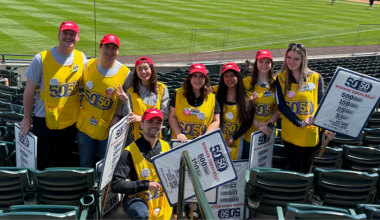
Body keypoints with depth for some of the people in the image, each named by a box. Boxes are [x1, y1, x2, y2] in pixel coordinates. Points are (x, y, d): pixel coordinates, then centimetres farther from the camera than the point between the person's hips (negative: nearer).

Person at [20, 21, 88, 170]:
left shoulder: (81, 58, -3)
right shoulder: (42, 59, -13)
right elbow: (30, 90, -6)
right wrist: (27, 119, -2)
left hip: (71, 120, 3)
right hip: (45, 120, -3)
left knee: (64, 163, 17)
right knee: (41, 164, 6)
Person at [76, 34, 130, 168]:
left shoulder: (125, 73, -10)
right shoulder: (89, 65, -2)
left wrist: (118, 117, -15)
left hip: (108, 129, -2)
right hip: (85, 126, 3)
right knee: (85, 166, 14)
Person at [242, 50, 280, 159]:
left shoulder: (276, 83, 5)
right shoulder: (247, 82, -3)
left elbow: (279, 108, 2)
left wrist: (268, 124, -11)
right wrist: (256, 124, -16)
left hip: (268, 133, 2)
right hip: (250, 133, -2)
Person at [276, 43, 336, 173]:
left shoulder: (315, 78, -1)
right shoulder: (281, 78, -1)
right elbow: (281, 106, -8)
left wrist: (326, 128, -15)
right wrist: (300, 123, -19)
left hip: (312, 135, 1)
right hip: (291, 135, 0)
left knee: (306, 172, 15)